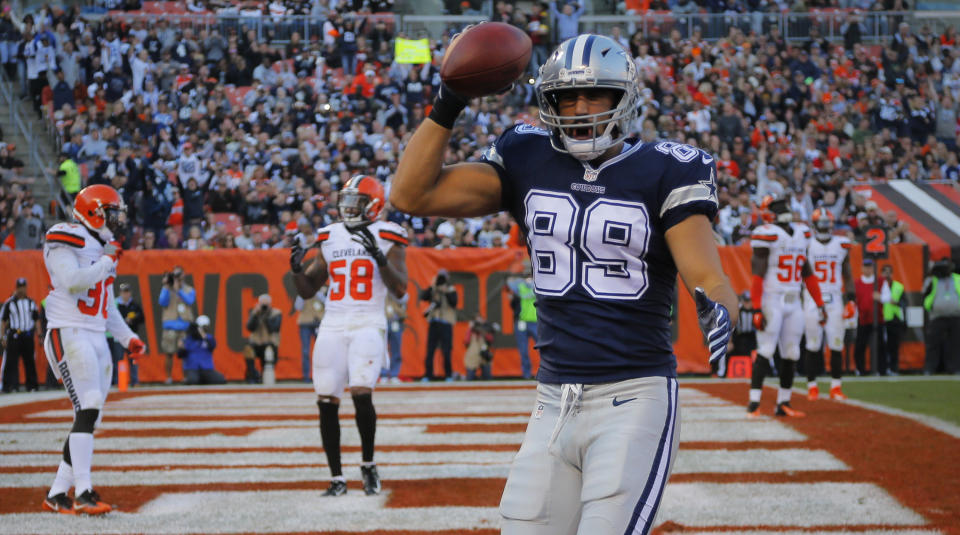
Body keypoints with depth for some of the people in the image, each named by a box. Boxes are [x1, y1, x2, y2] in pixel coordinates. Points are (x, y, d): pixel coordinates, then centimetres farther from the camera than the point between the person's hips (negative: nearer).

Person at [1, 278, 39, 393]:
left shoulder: (31, 303, 13)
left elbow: (36, 320, 18)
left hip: (28, 335, 3)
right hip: (14, 335, -3)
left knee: (30, 362, 5)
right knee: (12, 361, -8)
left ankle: (31, 385, 11)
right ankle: (12, 386, -8)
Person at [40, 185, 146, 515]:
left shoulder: (103, 250, 20)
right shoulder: (65, 243, -7)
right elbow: (72, 281, -24)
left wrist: (128, 337, 17)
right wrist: (107, 262, -14)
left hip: (97, 338, 9)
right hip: (69, 335, -9)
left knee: (89, 418, 5)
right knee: (87, 410, -19)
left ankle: (57, 494, 10)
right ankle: (83, 493, -23)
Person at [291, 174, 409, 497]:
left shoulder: (386, 238, 2)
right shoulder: (330, 238, 15)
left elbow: (400, 289, -8)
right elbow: (307, 290, 19)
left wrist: (379, 256, -19)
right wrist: (297, 269, 0)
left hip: (367, 325, -5)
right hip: (332, 327, 5)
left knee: (361, 394, -21)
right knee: (327, 402, -1)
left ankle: (368, 465, 0)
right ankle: (337, 479, 7)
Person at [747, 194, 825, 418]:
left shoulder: (801, 234, 12)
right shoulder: (767, 235, -9)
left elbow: (807, 273, 19)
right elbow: (758, 275, -13)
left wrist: (820, 305, 16)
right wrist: (757, 309, -18)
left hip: (793, 303, 7)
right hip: (771, 301, -7)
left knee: (791, 354, 6)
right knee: (765, 351, -10)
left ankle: (783, 403, 12)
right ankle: (753, 403, -9)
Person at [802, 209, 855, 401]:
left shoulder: (842, 245, 7)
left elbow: (847, 274, 14)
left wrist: (851, 298, 7)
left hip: (834, 299, 2)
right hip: (812, 300, -2)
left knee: (836, 345, 0)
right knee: (813, 345, -1)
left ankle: (836, 387, 7)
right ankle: (812, 386, 8)